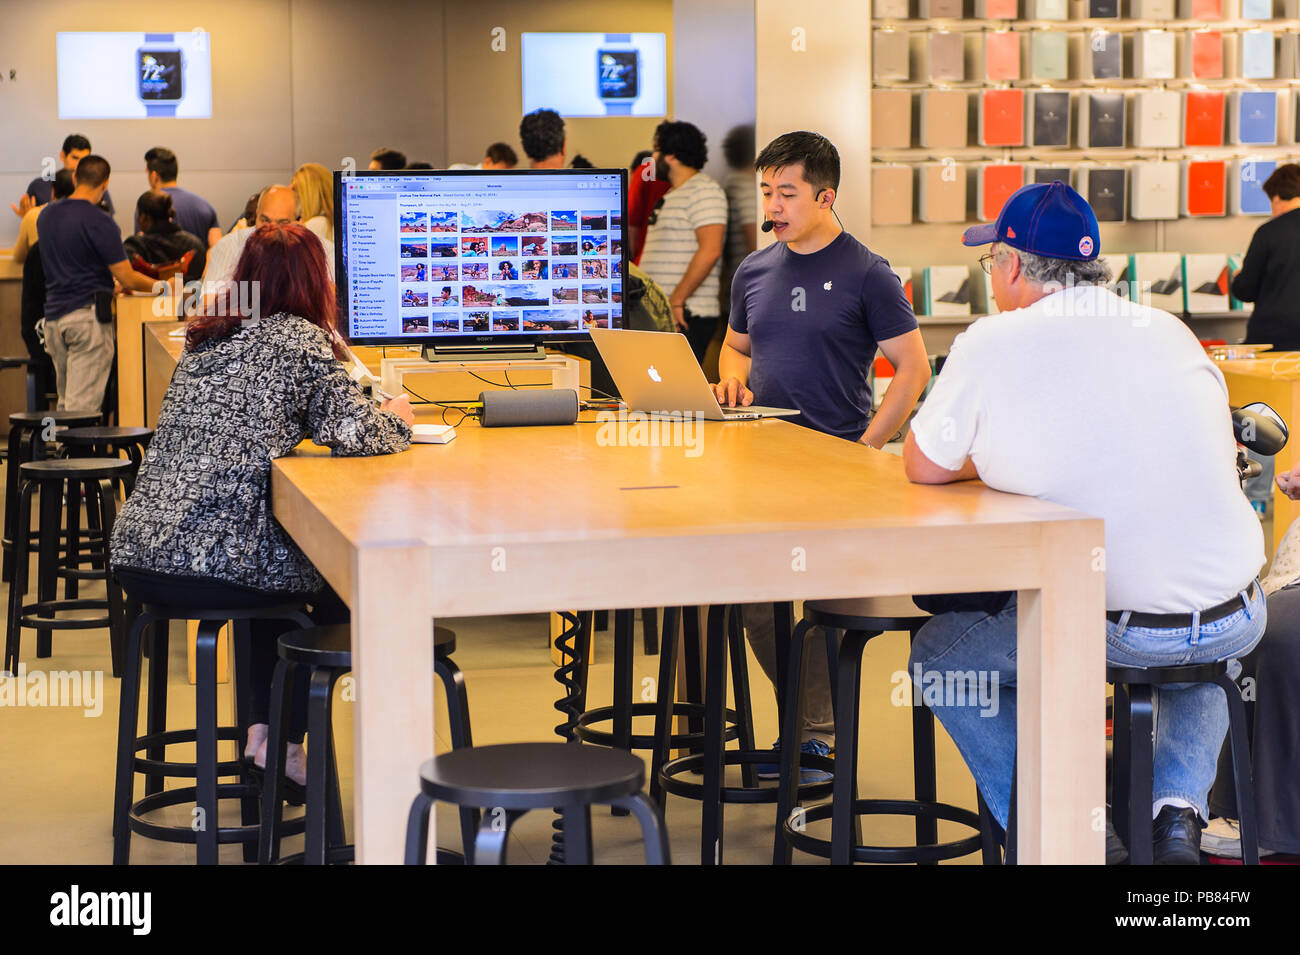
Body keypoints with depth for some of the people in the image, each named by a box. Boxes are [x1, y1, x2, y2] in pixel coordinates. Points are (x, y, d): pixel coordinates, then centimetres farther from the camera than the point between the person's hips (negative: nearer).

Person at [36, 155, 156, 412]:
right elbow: (128, 279, -11)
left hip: (53, 316, 7)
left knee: (65, 400, 14)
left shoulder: (46, 216, 11)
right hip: (87, 315, -7)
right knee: (83, 404, -8)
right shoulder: (99, 222, -11)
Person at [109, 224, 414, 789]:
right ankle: (285, 742, 20)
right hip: (211, 564, -7)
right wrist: (396, 420, 14)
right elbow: (350, 433, -9)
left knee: (288, 556, 34)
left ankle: (261, 729, 28)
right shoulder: (301, 340, -3)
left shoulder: (206, 339, 18)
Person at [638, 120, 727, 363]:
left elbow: (710, 251, -20)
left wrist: (677, 300, -21)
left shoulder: (703, 191, -9)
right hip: (659, 314, 10)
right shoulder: (671, 195, 23)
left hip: (686, 316, -10)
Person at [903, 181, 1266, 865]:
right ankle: (1179, 810, 19)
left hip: (1123, 630, -4)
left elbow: (923, 467, 4)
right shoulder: (1170, 331, 6)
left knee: (936, 654, 16)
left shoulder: (993, 344, -7)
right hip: (1238, 622, 5)